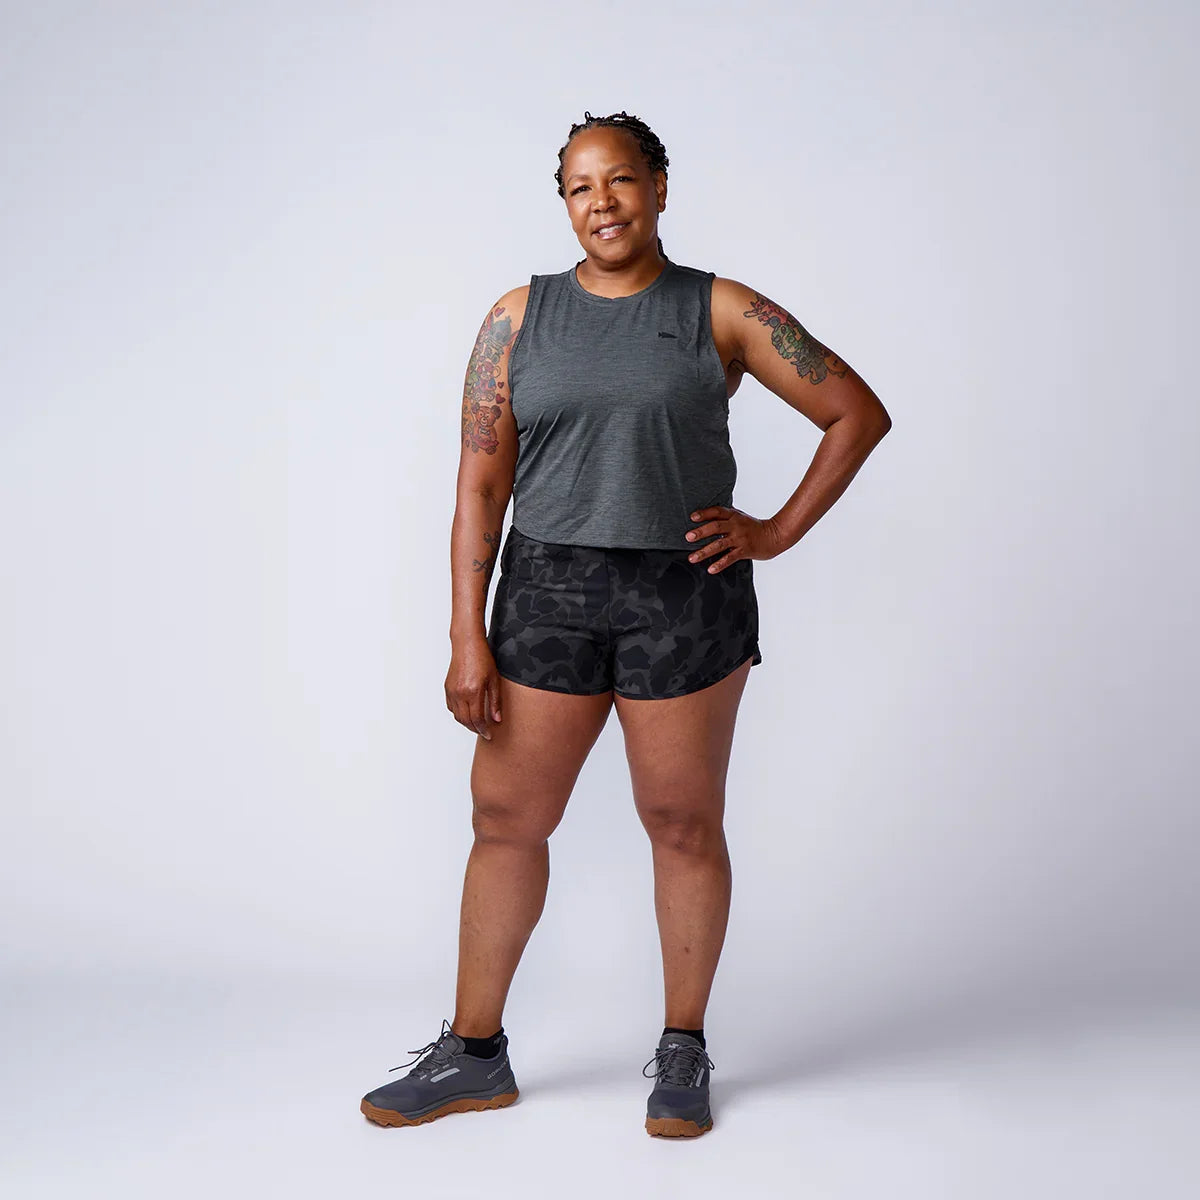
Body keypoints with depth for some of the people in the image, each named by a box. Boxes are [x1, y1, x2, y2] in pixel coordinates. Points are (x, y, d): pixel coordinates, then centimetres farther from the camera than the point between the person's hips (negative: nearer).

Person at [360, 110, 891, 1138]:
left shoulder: (723, 312, 0)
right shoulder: (519, 318, 5)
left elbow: (860, 413, 4)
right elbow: (480, 486, 2)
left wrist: (779, 532, -2)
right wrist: (469, 639, -4)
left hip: (685, 598, -2)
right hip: (548, 593, 2)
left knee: (684, 824, 7)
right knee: (506, 817, 6)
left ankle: (684, 1051, 25)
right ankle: (475, 1053, 23)